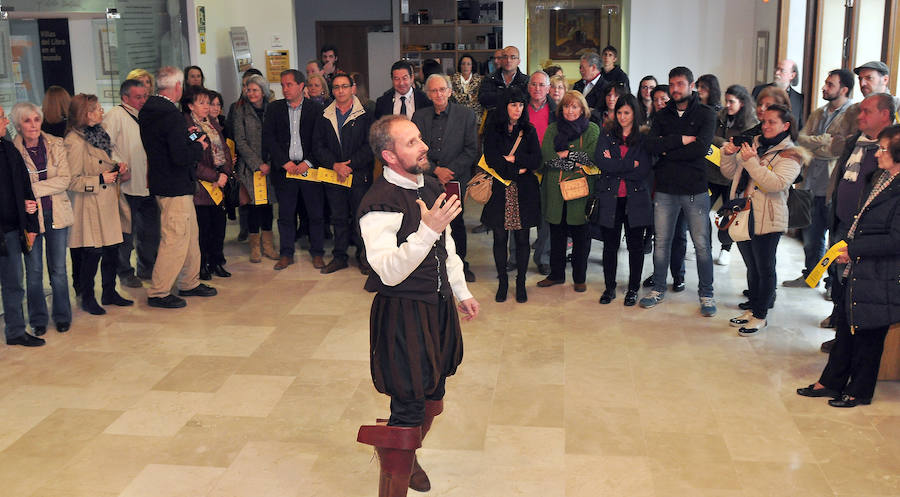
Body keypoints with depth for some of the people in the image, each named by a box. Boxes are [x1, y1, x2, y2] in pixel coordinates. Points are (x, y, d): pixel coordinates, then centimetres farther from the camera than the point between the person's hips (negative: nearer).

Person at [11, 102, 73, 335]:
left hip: (57, 215, 2)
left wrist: (33, 189, -15)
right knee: (34, 270, 6)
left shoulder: (56, 145, 3)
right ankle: (38, 319, 20)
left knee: (58, 269, 9)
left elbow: (64, 180, -5)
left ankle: (62, 316, 22)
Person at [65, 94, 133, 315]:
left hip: (108, 203, 8)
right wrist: (100, 179, -19)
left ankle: (109, 293, 25)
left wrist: (117, 167, 8)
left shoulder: (99, 133, 13)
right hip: (90, 207, -8)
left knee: (112, 251, 12)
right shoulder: (74, 142, -15)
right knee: (91, 254, -1)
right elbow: (72, 181, -17)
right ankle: (87, 299, 13)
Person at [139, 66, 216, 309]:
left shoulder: (147, 110, 8)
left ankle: (190, 283, 31)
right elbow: (181, 156, -26)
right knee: (175, 240, -1)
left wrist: (185, 136, 11)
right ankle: (158, 293, 7)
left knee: (190, 234, 19)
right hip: (175, 188, -10)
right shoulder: (172, 115, -22)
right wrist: (199, 145, -9)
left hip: (161, 180, 10)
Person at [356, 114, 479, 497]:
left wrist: (461, 292, 22)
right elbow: (390, 272, -30)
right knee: (409, 409, -4)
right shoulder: (380, 205, -22)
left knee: (431, 396, 22)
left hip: (439, 306, 9)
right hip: (402, 313, -9)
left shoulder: (430, 186, 6)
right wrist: (426, 230, -39)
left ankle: (408, 458, 46)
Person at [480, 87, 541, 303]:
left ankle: (521, 282, 15)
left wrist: (513, 159, -9)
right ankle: (502, 282, 17)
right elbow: (491, 159, -8)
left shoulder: (529, 131, 8)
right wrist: (518, 169, -10)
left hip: (524, 191, 1)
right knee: (500, 238, 4)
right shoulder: (493, 130, 3)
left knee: (522, 238, 3)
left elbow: (536, 161, -1)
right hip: (500, 191, -1)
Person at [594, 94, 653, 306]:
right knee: (610, 245, 7)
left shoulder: (644, 139, 3)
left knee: (635, 245, 5)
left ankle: (633, 289, 17)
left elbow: (644, 171, -9)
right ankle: (609, 287, 19)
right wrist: (630, 165, -13)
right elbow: (601, 163, -10)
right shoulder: (607, 137, 8)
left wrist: (614, 166, -9)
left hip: (635, 200, -1)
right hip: (610, 199, 1)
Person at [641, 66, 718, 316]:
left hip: (695, 190, -3)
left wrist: (667, 151, -9)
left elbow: (700, 148, -16)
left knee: (701, 244, 2)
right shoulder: (662, 116, 10)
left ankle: (706, 294, 15)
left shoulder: (706, 114, 0)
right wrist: (682, 140, -14)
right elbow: (652, 145, -7)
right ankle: (658, 289, 24)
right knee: (661, 242, 9)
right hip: (665, 190, 3)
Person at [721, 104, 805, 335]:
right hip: (742, 215, 6)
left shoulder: (790, 155, -7)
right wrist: (728, 155, -5)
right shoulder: (753, 145, 11)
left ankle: (760, 316, 15)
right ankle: (752, 309, 30)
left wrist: (751, 162, -26)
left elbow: (776, 184, -23)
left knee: (764, 268, 4)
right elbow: (730, 174, 14)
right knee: (751, 266, 18)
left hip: (766, 220, -6)